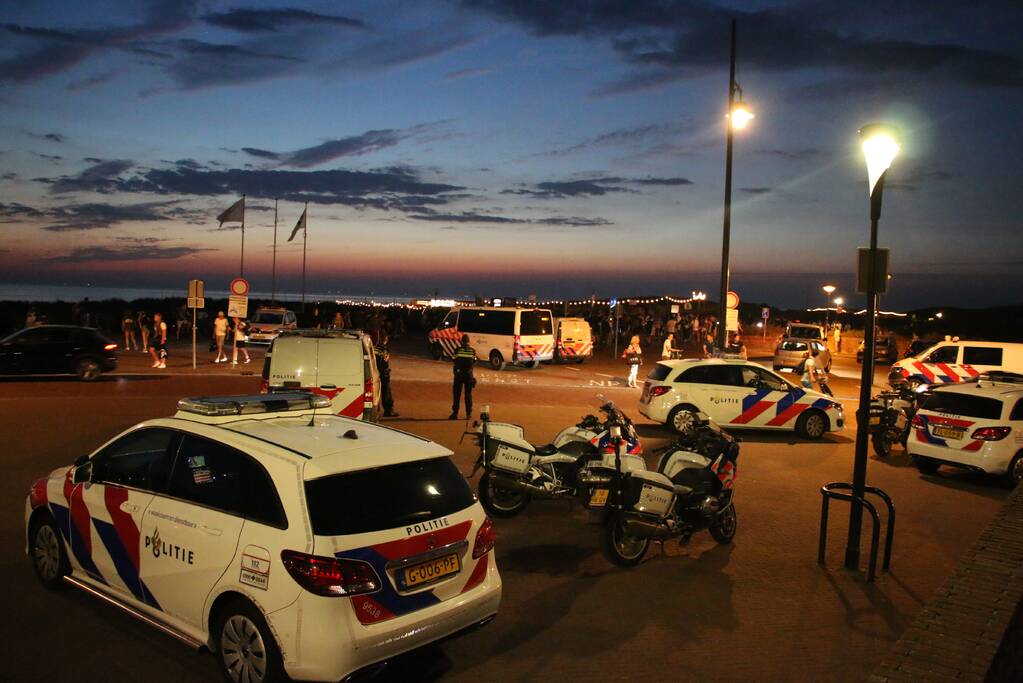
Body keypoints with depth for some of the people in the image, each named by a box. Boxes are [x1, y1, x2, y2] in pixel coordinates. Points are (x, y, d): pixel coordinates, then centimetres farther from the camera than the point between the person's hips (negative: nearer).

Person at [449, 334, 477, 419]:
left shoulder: (458, 350, -8)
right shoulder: (473, 351, -3)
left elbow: (453, 360, 1)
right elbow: (474, 362, 7)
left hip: (459, 374, -1)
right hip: (469, 375, 1)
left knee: (457, 394, 4)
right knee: (468, 394, 10)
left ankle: (455, 413, 1)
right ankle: (469, 413, 12)